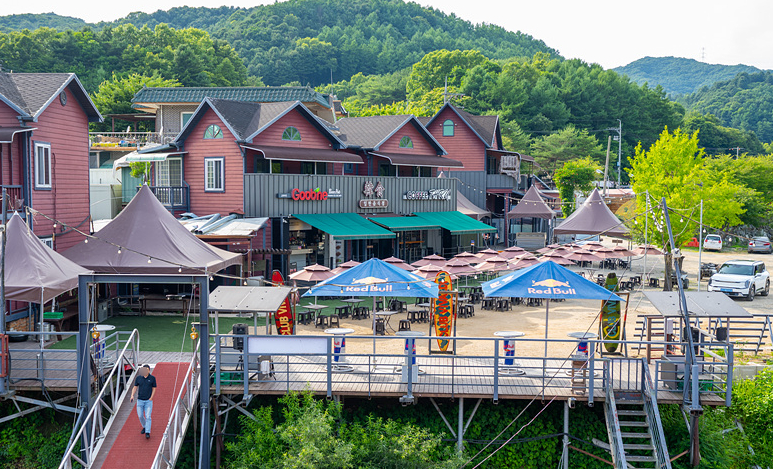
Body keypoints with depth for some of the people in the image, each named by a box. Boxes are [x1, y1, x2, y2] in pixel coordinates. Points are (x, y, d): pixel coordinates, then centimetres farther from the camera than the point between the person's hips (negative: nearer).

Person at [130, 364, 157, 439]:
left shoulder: (152, 378, -3)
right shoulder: (138, 378, 1)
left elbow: (154, 389, 2)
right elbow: (135, 387, 7)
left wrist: (151, 398, -10)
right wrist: (132, 395, -9)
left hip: (148, 401, -2)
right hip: (140, 400, 3)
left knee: (148, 417, -9)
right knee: (140, 416, 10)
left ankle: (147, 433, -6)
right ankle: (144, 427, 37)